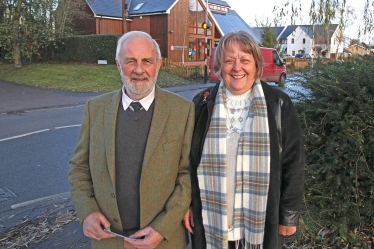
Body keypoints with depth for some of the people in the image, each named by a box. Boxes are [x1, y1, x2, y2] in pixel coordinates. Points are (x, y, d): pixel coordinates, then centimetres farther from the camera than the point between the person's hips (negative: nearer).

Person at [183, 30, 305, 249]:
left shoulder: (278, 105, -6)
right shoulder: (203, 104, -1)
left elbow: (293, 163, -3)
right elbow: (189, 160, 5)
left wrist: (289, 216, -1)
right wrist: (187, 204, 3)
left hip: (262, 225, -1)